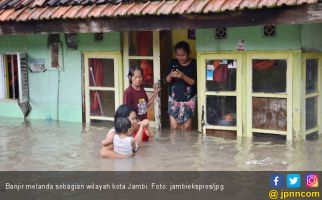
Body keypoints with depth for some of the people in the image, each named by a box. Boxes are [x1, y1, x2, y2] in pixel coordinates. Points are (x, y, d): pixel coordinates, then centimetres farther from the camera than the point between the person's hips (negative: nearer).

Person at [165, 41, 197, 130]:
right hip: (174, 99, 2)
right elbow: (167, 80, 0)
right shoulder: (173, 63, 0)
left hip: (188, 99, -2)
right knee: (174, 127, -1)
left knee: (186, 127, -2)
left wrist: (183, 76, -29)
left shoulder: (194, 64, -8)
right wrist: (170, 75, -22)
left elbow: (194, 82, -13)